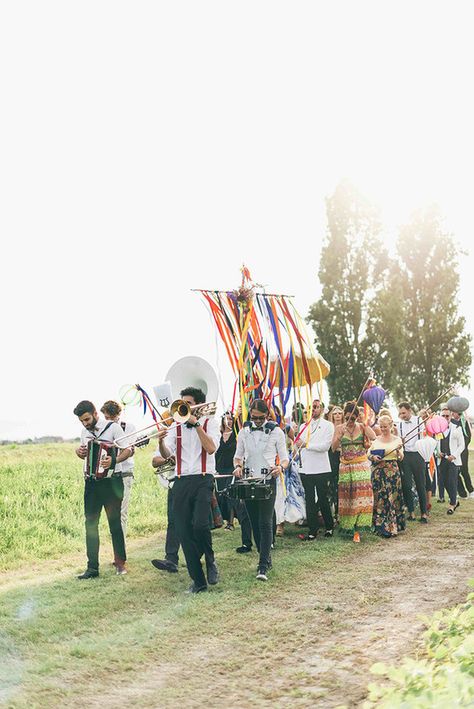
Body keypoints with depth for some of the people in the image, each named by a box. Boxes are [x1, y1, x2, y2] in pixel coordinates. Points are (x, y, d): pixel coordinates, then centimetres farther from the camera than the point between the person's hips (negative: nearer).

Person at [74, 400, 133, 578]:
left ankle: (120, 562, 15)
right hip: (91, 482, 5)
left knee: (114, 522, 3)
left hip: (111, 481, -5)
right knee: (90, 523, 2)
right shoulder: (85, 432, 12)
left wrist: (114, 460, -29)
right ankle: (92, 567, 6)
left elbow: (129, 449, -11)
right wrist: (78, 452, 1)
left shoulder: (112, 427, -7)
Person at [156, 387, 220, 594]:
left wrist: (196, 424, -12)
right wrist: (160, 442, -19)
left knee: (200, 524, -23)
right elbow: (166, 454, 2)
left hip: (203, 480, -4)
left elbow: (211, 448, -12)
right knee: (184, 532, 0)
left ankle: (210, 561, 5)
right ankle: (198, 581, 9)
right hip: (181, 482, 4)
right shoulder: (176, 427, 15)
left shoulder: (209, 423, 7)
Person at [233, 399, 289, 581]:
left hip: (268, 480, -4)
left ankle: (263, 567, -15)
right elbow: (238, 455, 16)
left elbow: (285, 458, 2)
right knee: (254, 523, 9)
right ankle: (266, 558, 23)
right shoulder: (244, 432, 8)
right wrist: (238, 466, -5)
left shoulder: (276, 432, -1)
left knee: (265, 523, -11)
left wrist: (280, 467, -20)